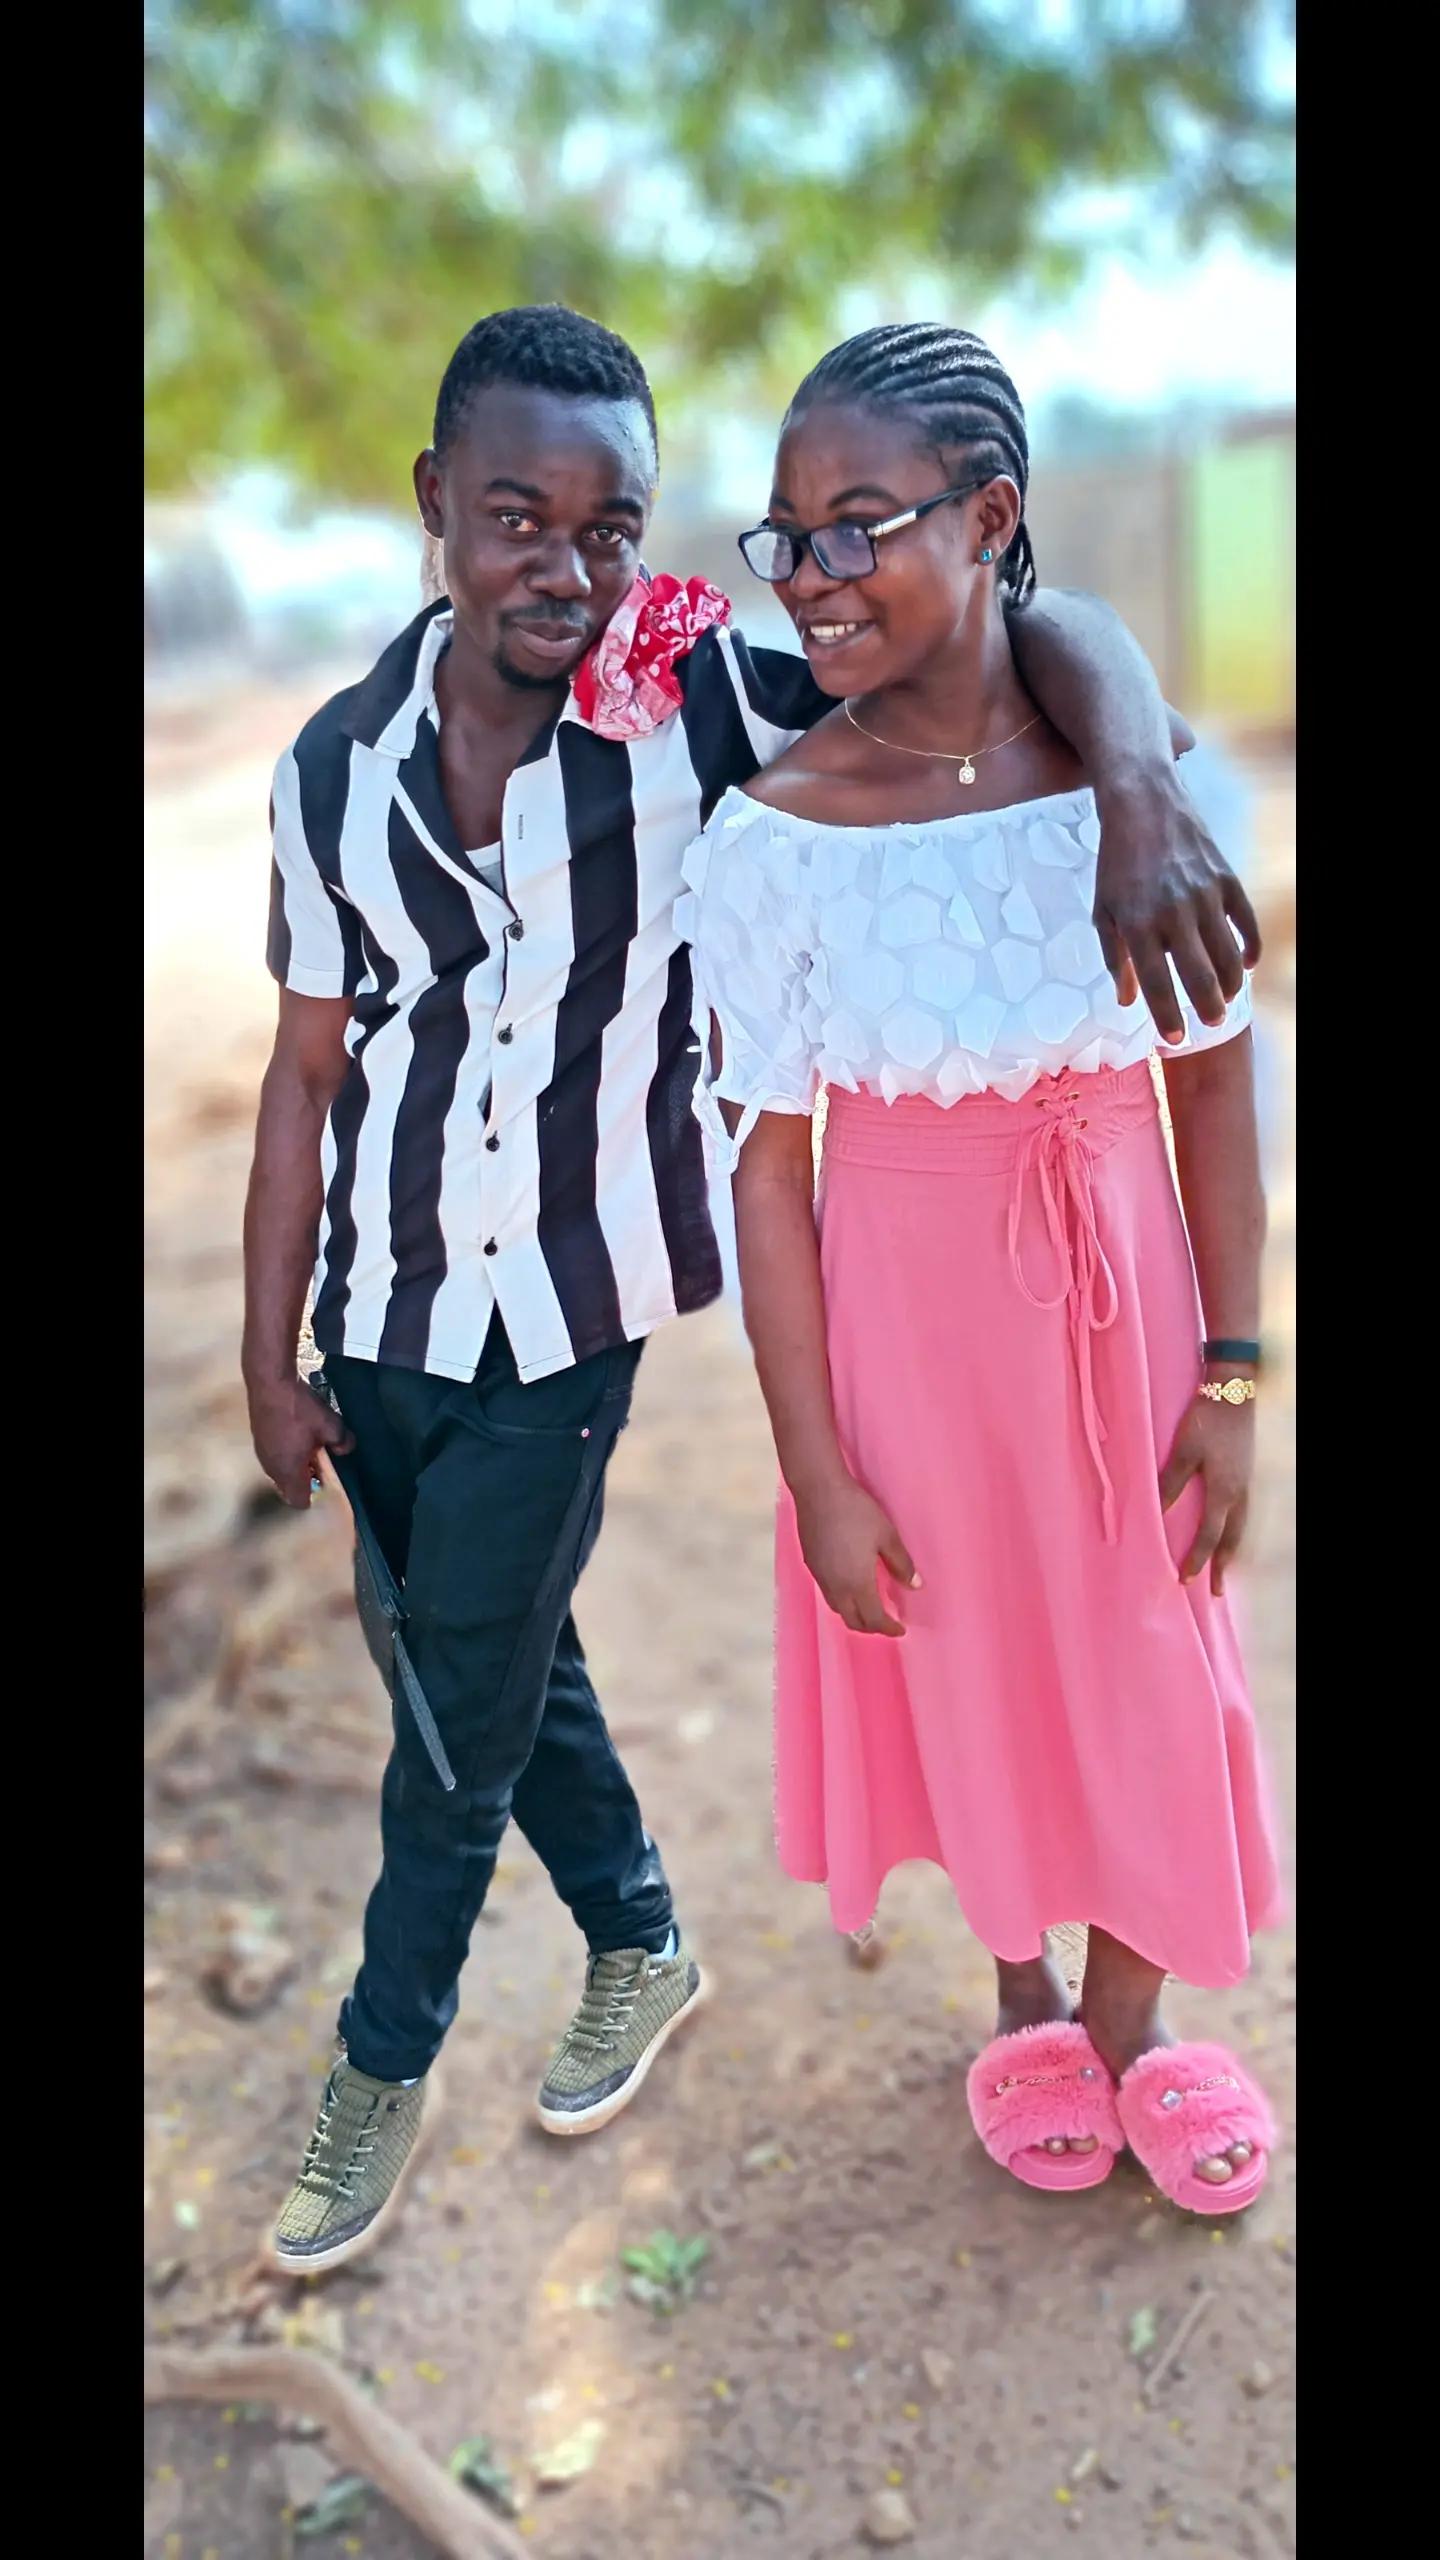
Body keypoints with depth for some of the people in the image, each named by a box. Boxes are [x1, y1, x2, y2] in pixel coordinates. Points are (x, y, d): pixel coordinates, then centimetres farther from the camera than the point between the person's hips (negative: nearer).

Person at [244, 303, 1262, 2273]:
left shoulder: (700, 693, -14)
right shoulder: (337, 768, -5)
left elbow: (1044, 626, -17)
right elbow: (310, 1071, 1)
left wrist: (1140, 796, -38)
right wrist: (269, 1358, 3)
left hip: (562, 1321, -4)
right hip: (377, 1322, 4)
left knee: (464, 1712, 9)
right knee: (508, 1665, 20)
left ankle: (385, 2068, 36)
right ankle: (640, 1946, 47)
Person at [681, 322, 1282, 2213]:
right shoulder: (773, 835, -16)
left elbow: (1217, 1076, -4)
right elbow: (770, 1160, -11)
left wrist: (1230, 1374, -3)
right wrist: (818, 1473, -9)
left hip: (1123, 1286, 2)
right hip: (907, 1300, -1)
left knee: (1150, 1664, 16)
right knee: (967, 1663, 18)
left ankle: (1134, 2020, 44)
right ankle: (1025, 2002, 48)